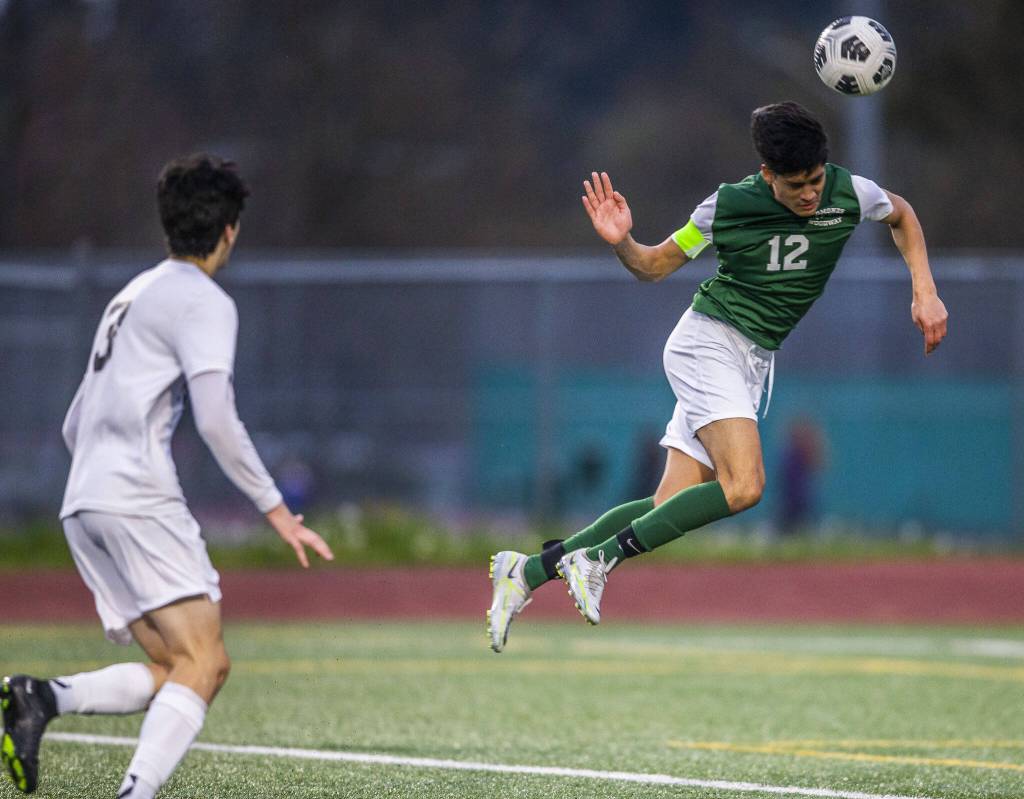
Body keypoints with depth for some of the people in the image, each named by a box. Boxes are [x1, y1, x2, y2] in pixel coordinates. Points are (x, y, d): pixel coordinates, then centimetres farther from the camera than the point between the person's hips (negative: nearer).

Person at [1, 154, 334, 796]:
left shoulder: (131, 297, 26)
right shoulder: (204, 302, -2)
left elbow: (75, 425, 29)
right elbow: (216, 420, -14)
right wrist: (276, 509, -9)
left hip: (82, 503, 9)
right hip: (139, 498, -9)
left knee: (177, 669, 6)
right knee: (203, 663, -14)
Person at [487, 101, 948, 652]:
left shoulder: (849, 193, -3)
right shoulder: (730, 205, -11)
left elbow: (902, 215, 20)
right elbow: (655, 266, 2)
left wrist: (924, 292, 9)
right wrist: (621, 242, -20)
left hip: (753, 364, 5)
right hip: (709, 341, -5)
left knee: (673, 508, -5)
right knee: (743, 486, -27)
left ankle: (530, 570, 2)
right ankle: (597, 559, -21)